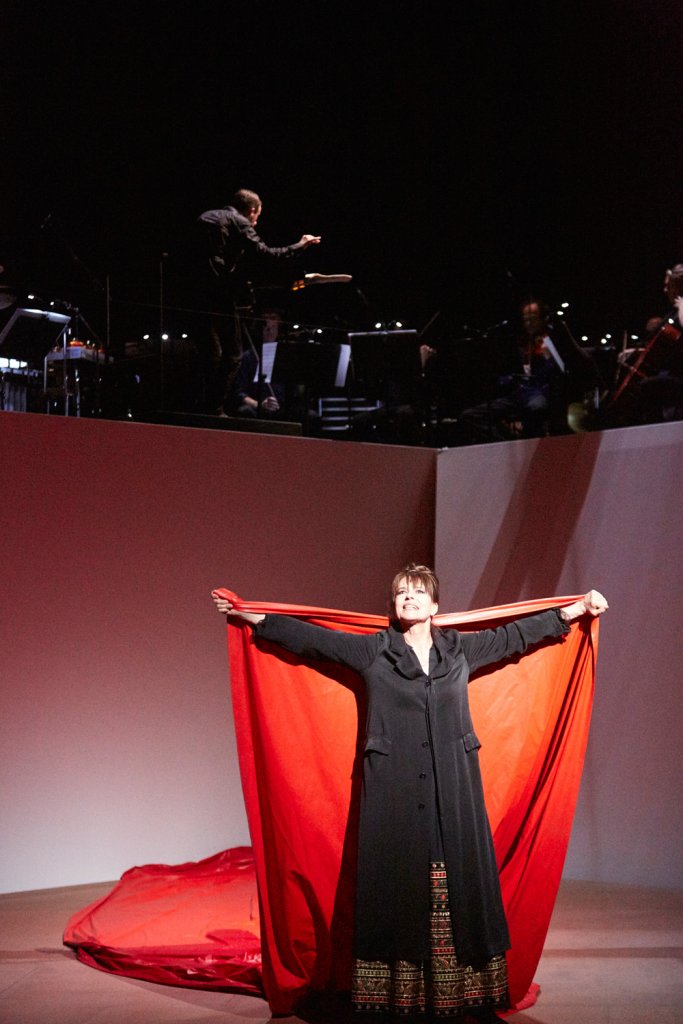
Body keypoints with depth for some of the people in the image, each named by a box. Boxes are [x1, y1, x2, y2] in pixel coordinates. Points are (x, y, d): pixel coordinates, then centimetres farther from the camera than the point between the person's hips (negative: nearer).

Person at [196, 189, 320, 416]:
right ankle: (217, 409, -4)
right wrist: (299, 246, 3)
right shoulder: (240, 222, 0)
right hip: (220, 294, -7)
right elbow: (264, 253, -7)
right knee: (232, 354, 2)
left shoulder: (206, 218, 21)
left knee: (211, 352, 12)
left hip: (196, 292, 7)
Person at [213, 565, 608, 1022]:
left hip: (454, 797, 1)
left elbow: (515, 635, 17)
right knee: (396, 890, -2)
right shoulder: (373, 651, 7)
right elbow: (311, 637, 8)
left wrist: (576, 609, 17)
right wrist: (253, 617, 6)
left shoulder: (460, 649, 11)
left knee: (461, 887, 0)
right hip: (394, 798, -1)